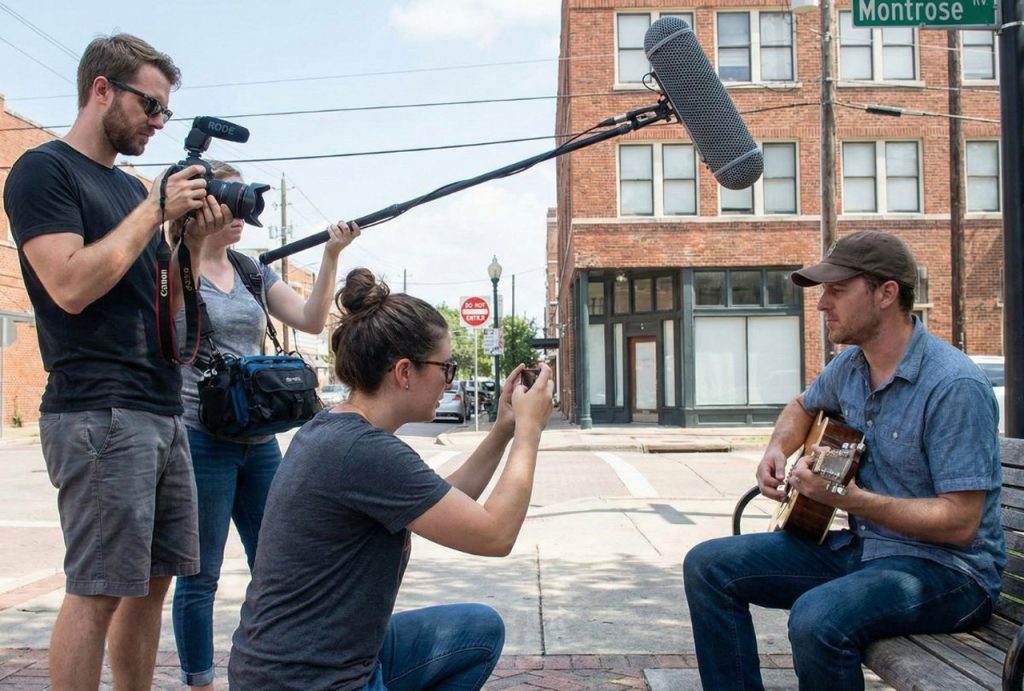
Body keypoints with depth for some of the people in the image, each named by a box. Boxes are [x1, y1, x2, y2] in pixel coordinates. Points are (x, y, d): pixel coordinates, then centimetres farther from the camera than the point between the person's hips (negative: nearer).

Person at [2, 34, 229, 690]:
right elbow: (71, 286, -17)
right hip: (98, 414, -8)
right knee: (97, 590, -6)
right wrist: (156, 209, -11)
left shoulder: (133, 188, 18)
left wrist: (195, 239, 3)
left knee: (153, 580, 11)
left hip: (163, 413, 8)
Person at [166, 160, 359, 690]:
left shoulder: (253, 270, 12)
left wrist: (330, 256, -7)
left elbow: (311, 320, 4)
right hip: (201, 438, -6)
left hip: (259, 438, 6)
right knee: (201, 575, 2)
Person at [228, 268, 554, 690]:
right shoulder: (363, 450, -23)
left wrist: (503, 431, 6)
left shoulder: (338, 432, 5)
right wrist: (528, 431, -7)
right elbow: (495, 533, -18)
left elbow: (446, 508, 14)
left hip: (331, 657, 9)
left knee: (481, 631, 18)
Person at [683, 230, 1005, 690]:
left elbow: (960, 523, -23)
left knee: (817, 618, -36)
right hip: (860, 546, 8)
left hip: (946, 566, -8)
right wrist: (777, 450, 6)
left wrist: (851, 499, -32)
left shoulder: (954, 386, -21)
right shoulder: (851, 364, 4)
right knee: (708, 566, -3)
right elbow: (802, 408, 27)